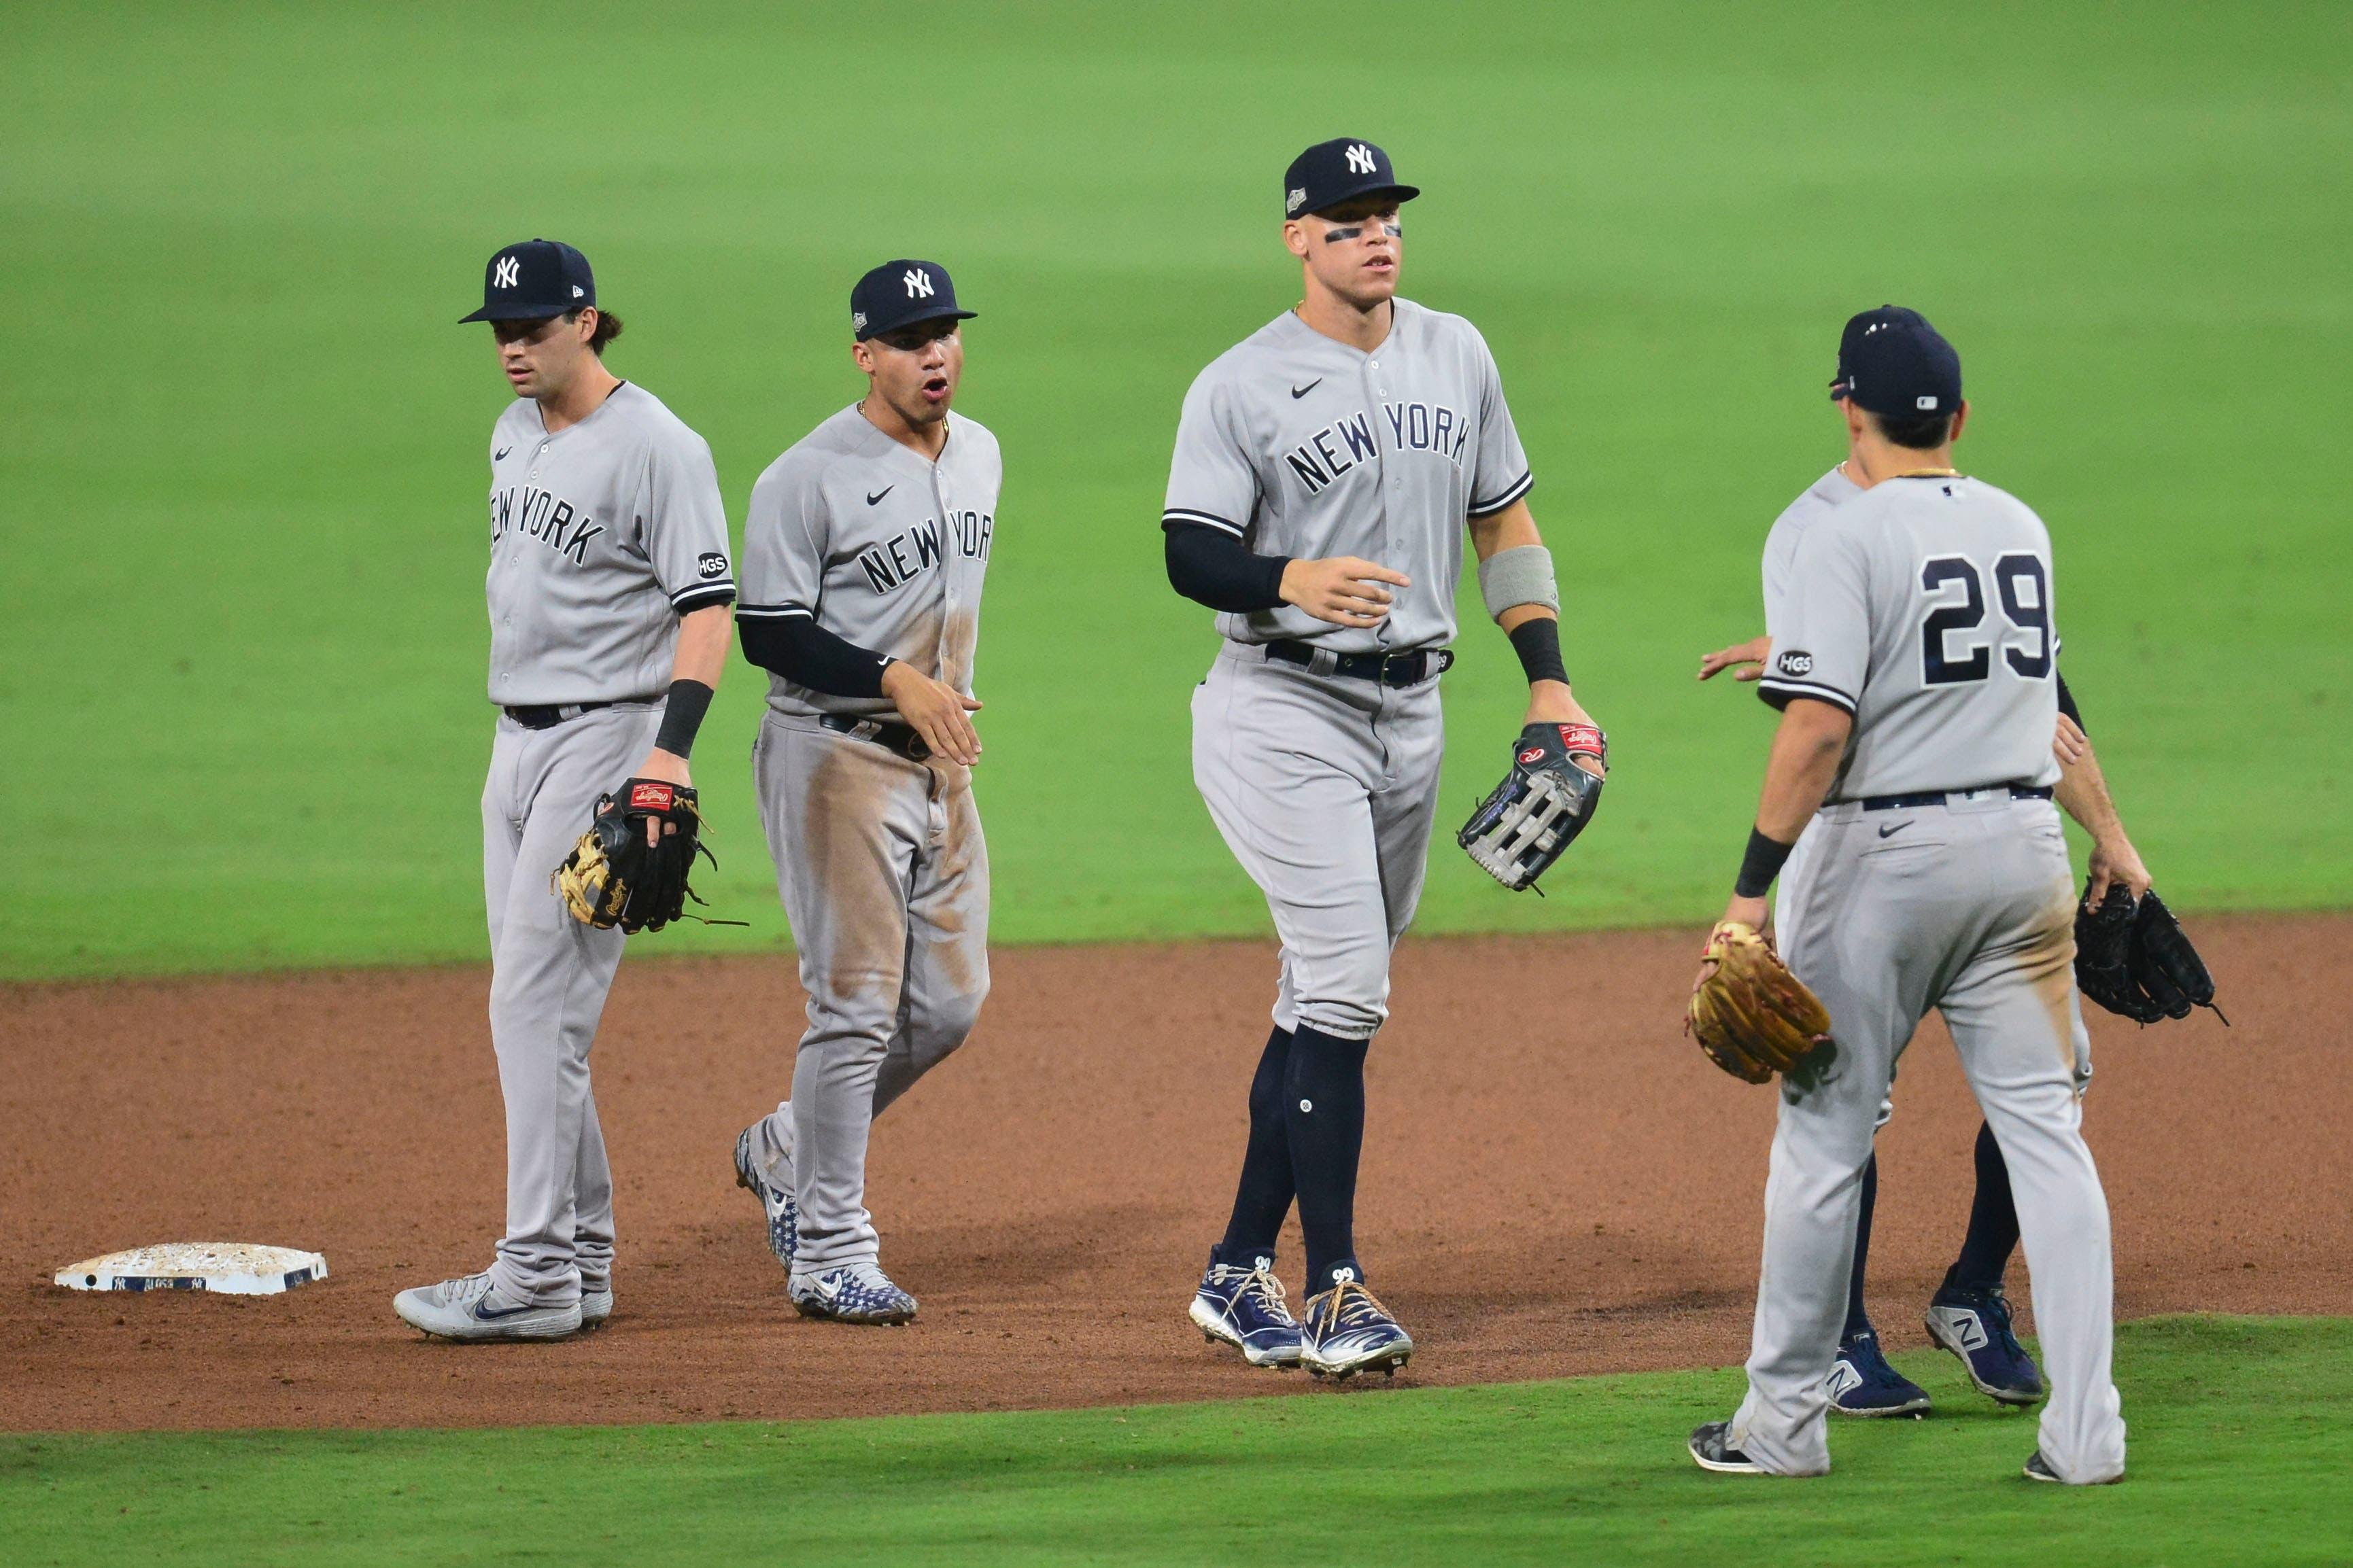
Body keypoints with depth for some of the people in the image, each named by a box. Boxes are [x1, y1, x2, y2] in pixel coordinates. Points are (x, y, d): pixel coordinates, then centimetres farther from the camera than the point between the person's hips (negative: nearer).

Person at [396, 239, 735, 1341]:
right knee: (530, 1008, 10)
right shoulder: (516, 433, 13)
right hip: (517, 742, 9)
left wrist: (673, 747, -29)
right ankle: (581, 1259, 16)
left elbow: (707, 606, -17)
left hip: (608, 738, -9)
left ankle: (537, 1276, -13)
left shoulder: (654, 447, -14)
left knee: (538, 1000, -13)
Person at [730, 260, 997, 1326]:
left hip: (942, 761, 8)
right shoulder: (806, 480, -14)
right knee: (857, 1004, -10)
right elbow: (769, 634, -15)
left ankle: (787, 1151, 28)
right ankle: (830, 1254, -4)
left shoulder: (979, 456, 9)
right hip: (837, 757, -8)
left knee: (949, 1003, 8)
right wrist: (895, 681, -24)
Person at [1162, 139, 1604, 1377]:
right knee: (1344, 989, -14)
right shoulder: (1241, 386, -7)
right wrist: (1291, 582, -33)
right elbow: (1190, 555, -12)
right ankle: (1333, 1289, -11)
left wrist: (1548, 684, 7)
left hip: (1411, 712, 6)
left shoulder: (1457, 356, 10)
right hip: (1283, 708, -6)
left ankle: (1240, 1273, 17)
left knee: (1329, 998, 9)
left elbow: (1504, 523, 16)